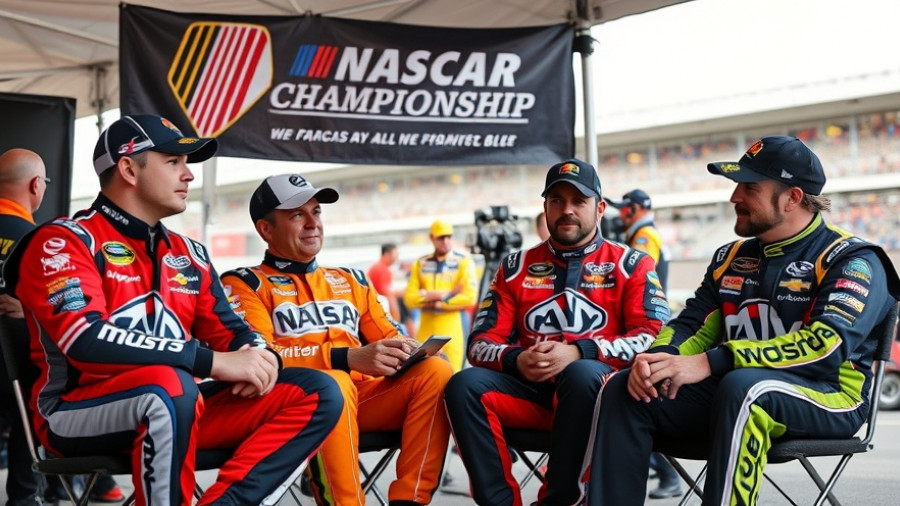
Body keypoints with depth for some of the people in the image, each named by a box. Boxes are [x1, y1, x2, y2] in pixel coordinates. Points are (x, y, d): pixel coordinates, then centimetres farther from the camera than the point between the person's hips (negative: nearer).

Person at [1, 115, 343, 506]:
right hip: (77, 414, -7)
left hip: (177, 409, 7)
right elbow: (87, 340, -21)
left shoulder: (187, 253, 16)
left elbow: (231, 332, 16)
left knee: (317, 394, -7)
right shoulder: (64, 240, -6)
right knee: (170, 384, -38)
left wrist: (258, 357, -11)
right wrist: (213, 361, -25)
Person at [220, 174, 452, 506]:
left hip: (364, 395, 6)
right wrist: (348, 358, -21)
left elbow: (389, 336, 23)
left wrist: (402, 350, -5)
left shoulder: (350, 280, 25)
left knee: (435, 371, -18)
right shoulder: (246, 284, 7)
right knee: (330, 382, -37)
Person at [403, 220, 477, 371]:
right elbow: (410, 298, 1)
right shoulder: (421, 264, 11)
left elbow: (469, 297, -11)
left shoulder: (463, 261, 0)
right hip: (427, 328, 3)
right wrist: (444, 294, -10)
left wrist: (435, 303, -7)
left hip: (453, 326, -3)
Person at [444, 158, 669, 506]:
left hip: (596, 390, -3)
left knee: (583, 373, -36)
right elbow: (480, 343, 10)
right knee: (466, 384, -24)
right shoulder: (515, 268, 16)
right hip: (531, 390, 3)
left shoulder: (630, 265, 8)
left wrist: (578, 352, -19)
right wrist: (516, 360, -13)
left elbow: (655, 337, -6)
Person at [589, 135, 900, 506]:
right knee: (622, 389, -12)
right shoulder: (732, 258, 17)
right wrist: (658, 357, -14)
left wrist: (710, 363, -29)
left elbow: (828, 343, -21)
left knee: (742, 385, -38)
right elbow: (691, 325, 14)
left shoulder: (852, 261, -5)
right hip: (728, 393, 6)